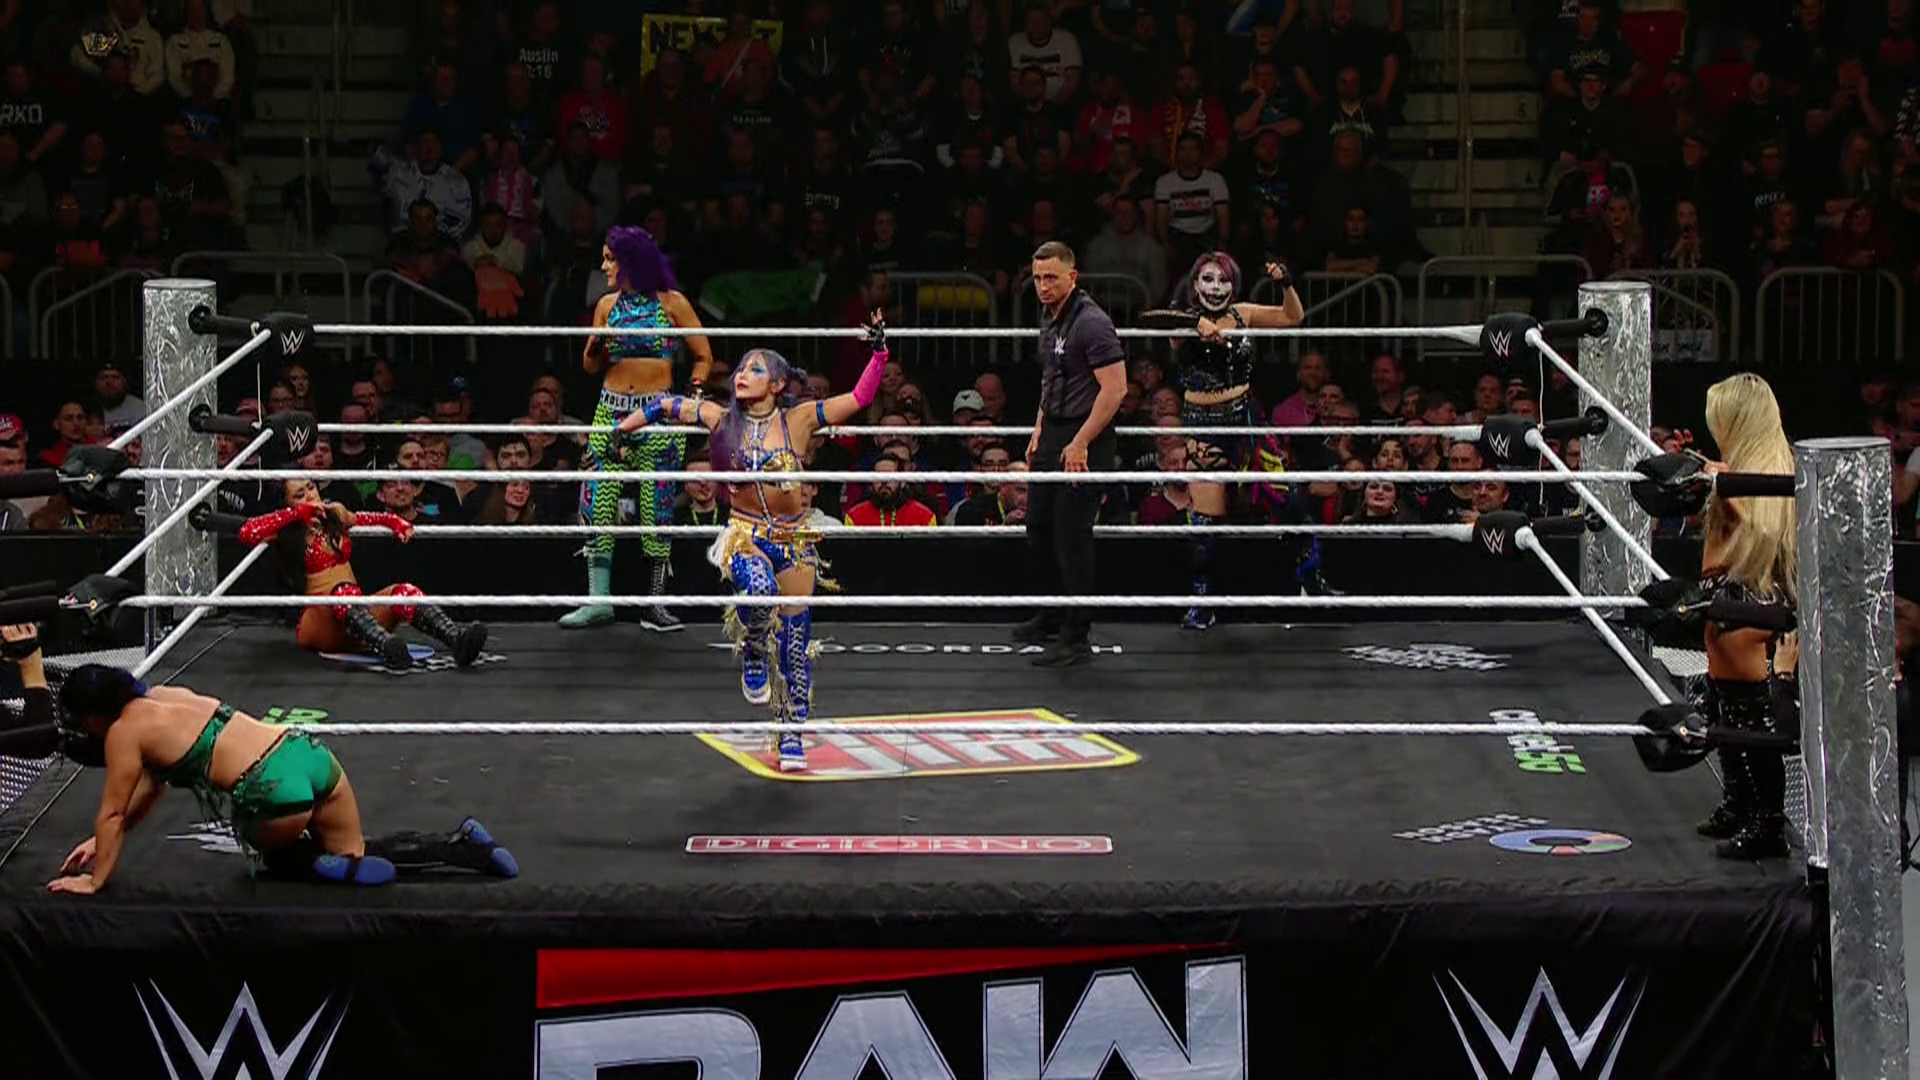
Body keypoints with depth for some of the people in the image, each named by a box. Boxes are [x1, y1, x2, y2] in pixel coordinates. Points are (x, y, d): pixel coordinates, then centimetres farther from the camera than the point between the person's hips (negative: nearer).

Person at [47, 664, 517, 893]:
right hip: (309, 753, 8)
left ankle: (330, 868, -2)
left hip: (277, 791, -8)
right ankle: (465, 846, 14)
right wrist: (105, 840, 34)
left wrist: (95, 879, 12)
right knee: (355, 852, 25)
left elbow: (113, 813, 1)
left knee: (276, 855, 25)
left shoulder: (125, 732, -2)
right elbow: (151, 785, 31)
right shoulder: (163, 697, 21)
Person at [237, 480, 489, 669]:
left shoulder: (336, 514, 19)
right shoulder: (287, 532, 2)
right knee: (343, 591, -37)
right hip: (319, 622, -5)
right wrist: (298, 512, -12)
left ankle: (457, 636, -52)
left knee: (402, 592, -23)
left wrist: (398, 523, 14)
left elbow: (375, 519, 35)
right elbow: (247, 533, -17)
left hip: (356, 614, 6)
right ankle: (386, 646, -69)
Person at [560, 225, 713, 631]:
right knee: (596, 501, -5)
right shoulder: (607, 306, 10)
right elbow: (591, 366, 14)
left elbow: (703, 356, 5)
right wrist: (596, 346, -6)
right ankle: (598, 599, 0)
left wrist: (695, 393, -8)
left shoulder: (671, 303, 0)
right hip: (612, 410, 3)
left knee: (657, 507, -2)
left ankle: (655, 602, 6)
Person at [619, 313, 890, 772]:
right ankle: (752, 654, -2)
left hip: (794, 539, 1)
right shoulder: (722, 420, -2)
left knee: (795, 641, 4)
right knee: (759, 592, -35)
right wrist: (619, 430, 11)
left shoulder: (799, 420, -6)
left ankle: (792, 737, 17)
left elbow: (860, 398, -9)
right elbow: (667, 406, 11)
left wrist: (879, 352, -19)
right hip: (745, 534, -1)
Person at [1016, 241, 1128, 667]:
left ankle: (1075, 637, -1)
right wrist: (1039, 432, 18)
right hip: (1054, 435, 10)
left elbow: (1115, 388, -22)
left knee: (1072, 536, -7)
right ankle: (1053, 618, 31)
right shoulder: (1050, 320, 12)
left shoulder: (1091, 323, -18)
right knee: (1038, 527, 16)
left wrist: (1080, 443, -22)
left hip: (1084, 440, -10)